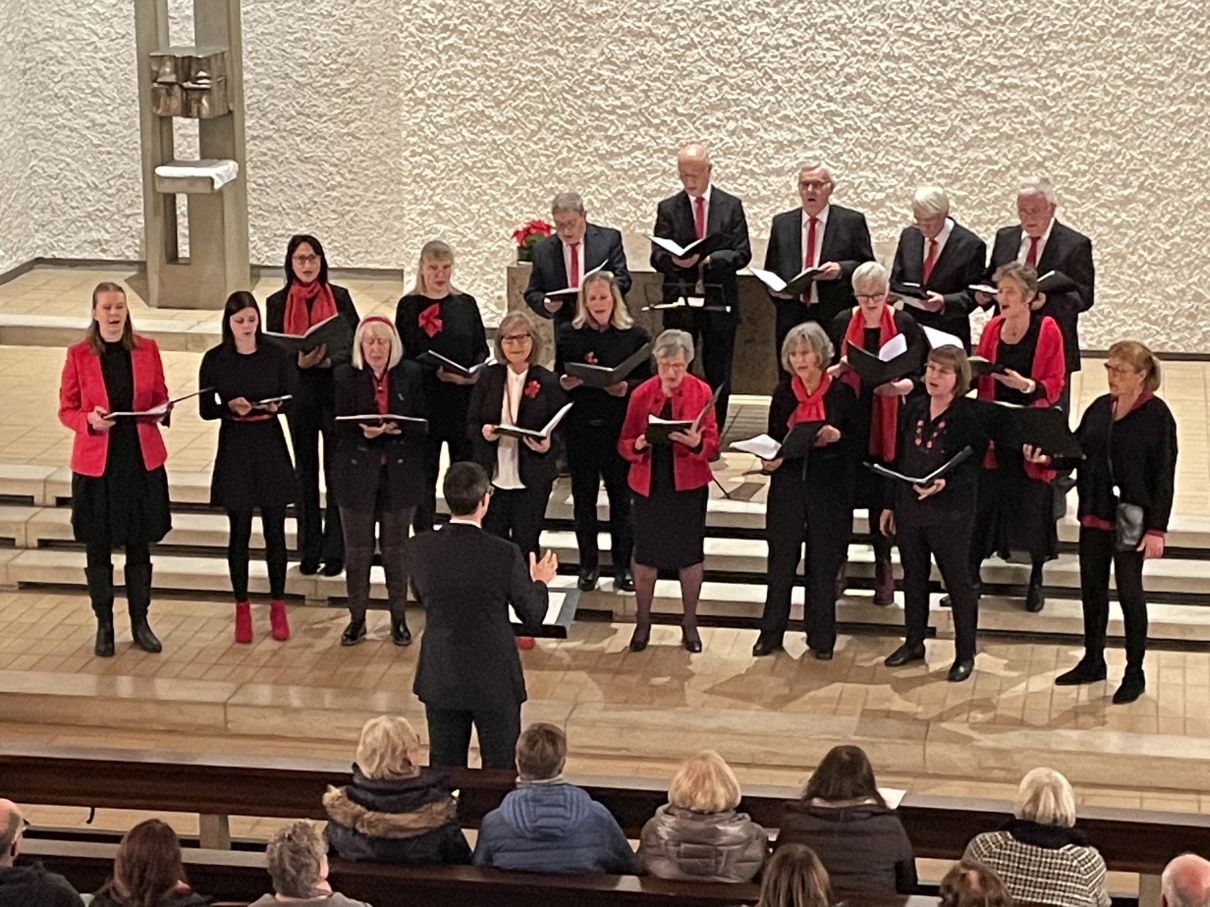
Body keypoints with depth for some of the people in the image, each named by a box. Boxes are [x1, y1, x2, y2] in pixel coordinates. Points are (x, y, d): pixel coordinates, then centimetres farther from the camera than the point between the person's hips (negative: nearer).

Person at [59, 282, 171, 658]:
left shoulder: (147, 349, 1)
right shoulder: (79, 355, -4)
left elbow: (160, 398, 10)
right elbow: (66, 410, 0)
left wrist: (160, 411, -12)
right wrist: (90, 420, -20)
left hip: (142, 459, 2)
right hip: (96, 463, -2)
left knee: (139, 545, 10)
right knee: (99, 549, 6)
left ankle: (140, 623, 22)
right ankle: (104, 626, 19)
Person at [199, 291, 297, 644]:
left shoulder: (276, 355, -2)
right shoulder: (215, 360, -4)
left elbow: (292, 398, 0)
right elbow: (206, 409, -3)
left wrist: (275, 406, -22)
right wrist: (230, 407, -23)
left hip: (271, 447, 1)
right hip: (234, 449, 0)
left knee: (275, 530, 6)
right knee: (239, 532, 6)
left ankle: (278, 606, 18)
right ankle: (242, 609, 16)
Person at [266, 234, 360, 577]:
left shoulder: (339, 297, 1)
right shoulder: (277, 303, 2)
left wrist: (329, 360, -20)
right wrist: (300, 362, -20)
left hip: (337, 391, -1)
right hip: (300, 394, 1)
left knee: (337, 473, 0)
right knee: (305, 473, 10)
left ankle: (335, 551, 7)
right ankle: (309, 551, 17)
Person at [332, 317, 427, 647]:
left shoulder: (411, 375, -1)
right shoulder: (344, 376, -1)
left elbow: (421, 425, -2)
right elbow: (337, 427, -4)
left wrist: (393, 428, -21)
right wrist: (363, 431, -24)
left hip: (399, 474, 0)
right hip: (357, 474, 0)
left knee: (396, 549, 10)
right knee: (357, 549, 8)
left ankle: (398, 618, 23)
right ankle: (357, 618, 21)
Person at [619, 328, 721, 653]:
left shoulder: (701, 392, -4)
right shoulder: (642, 394, -1)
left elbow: (713, 445, -7)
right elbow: (624, 444, 1)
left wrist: (697, 444, -28)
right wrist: (638, 446, -21)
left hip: (688, 485, -1)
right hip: (649, 484, 1)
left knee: (690, 554, 6)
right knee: (645, 553, 6)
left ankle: (689, 623, 20)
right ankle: (643, 622, 21)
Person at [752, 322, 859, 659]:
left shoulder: (842, 393, -3)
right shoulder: (783, 393, 5)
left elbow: (856, 443, 0)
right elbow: (773, 439, 10)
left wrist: (837, 437, -20)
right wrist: (770, 460, -10)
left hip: (829, 489, -2)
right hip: (788, 485, 2)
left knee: (823, 566, 6)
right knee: (781, 562, 5)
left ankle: (821, 637, 17)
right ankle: (771, 633, 16)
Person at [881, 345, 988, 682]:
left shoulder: (969, 416, -12)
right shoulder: (915, 408, 6)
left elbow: (971, 467, -14)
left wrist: (945, 483, -32)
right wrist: (891, 505, 14)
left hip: (951, 513, -6)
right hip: (910, 509, 6)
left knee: (958, 582, 4)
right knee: (913, 578, 16)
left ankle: (965, 654, 15)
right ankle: (914, 643, 32)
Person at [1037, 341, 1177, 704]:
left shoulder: (1157, 416, -12)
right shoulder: (1100, 408, 5)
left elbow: (1164, 476, -12)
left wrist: (1157, 529, -14)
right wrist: (1047, 458, -11)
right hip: (1094, 515, 6)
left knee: (1129, 592, 3)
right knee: (1092, 589, 14)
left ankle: (1135, 673, 16)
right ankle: (1092, 662, 30)